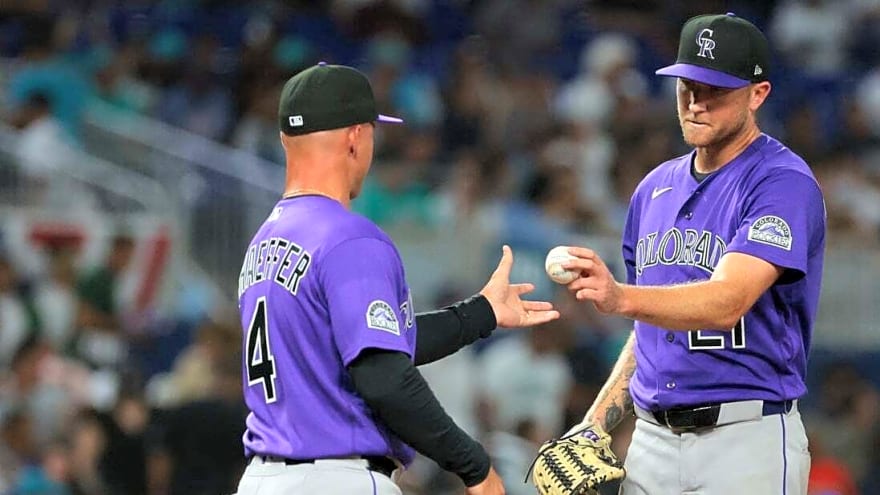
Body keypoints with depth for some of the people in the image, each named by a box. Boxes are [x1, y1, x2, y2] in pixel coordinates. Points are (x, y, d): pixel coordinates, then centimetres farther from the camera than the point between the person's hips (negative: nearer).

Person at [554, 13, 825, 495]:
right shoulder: (657, 186, 15)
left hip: (746, 441, -7)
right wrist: (596, 424, 12)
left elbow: (727, 303, -25)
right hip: (652, 438, 7)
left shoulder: (784, 183, -10)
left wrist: (620, 299, -39)